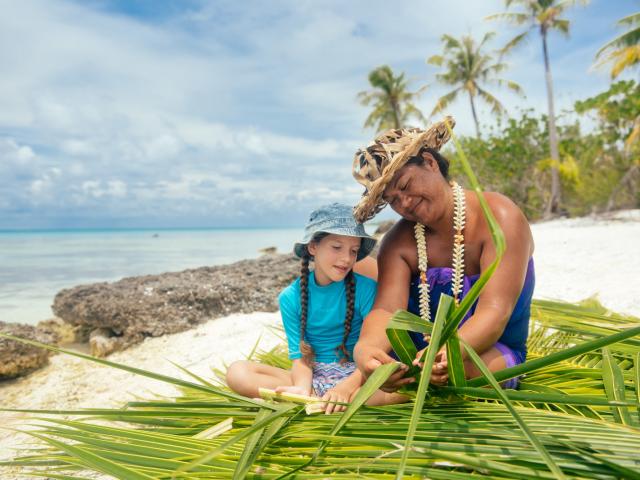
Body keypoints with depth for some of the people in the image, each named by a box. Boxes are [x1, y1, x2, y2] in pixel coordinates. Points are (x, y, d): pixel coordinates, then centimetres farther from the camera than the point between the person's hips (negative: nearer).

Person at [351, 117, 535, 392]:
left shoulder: (499, 218, -16)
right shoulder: (398, 243, -3)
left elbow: (493, 313, -26)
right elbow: (387, 309, -19)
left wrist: (450, 352, -47)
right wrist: (364, 349, -43)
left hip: (494, 355, -3)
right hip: (421, 353, 4)